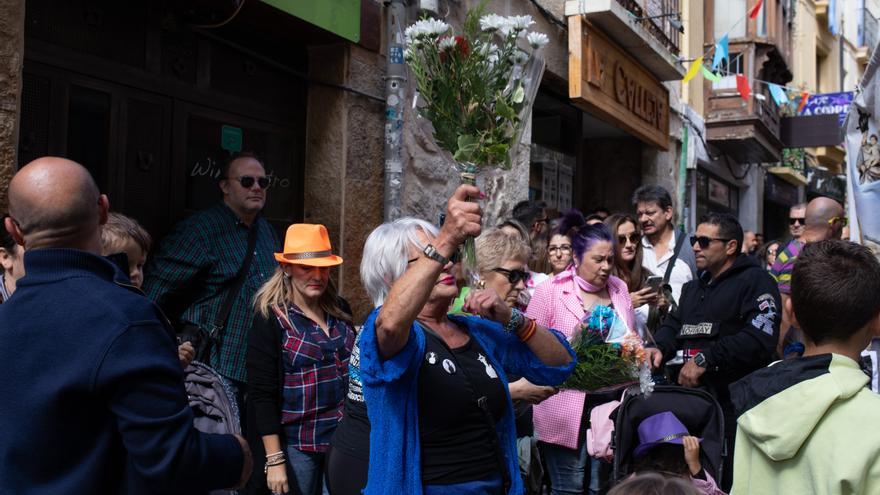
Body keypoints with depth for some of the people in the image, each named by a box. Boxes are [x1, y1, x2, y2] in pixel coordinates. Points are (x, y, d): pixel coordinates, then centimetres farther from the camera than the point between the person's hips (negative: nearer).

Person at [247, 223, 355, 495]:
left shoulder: (341, 311, 6)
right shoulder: (271, 320, -9)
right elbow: (262, 396, -11)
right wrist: (274, 460, -14)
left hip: (345, 439, 5)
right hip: (297, 444, -4)